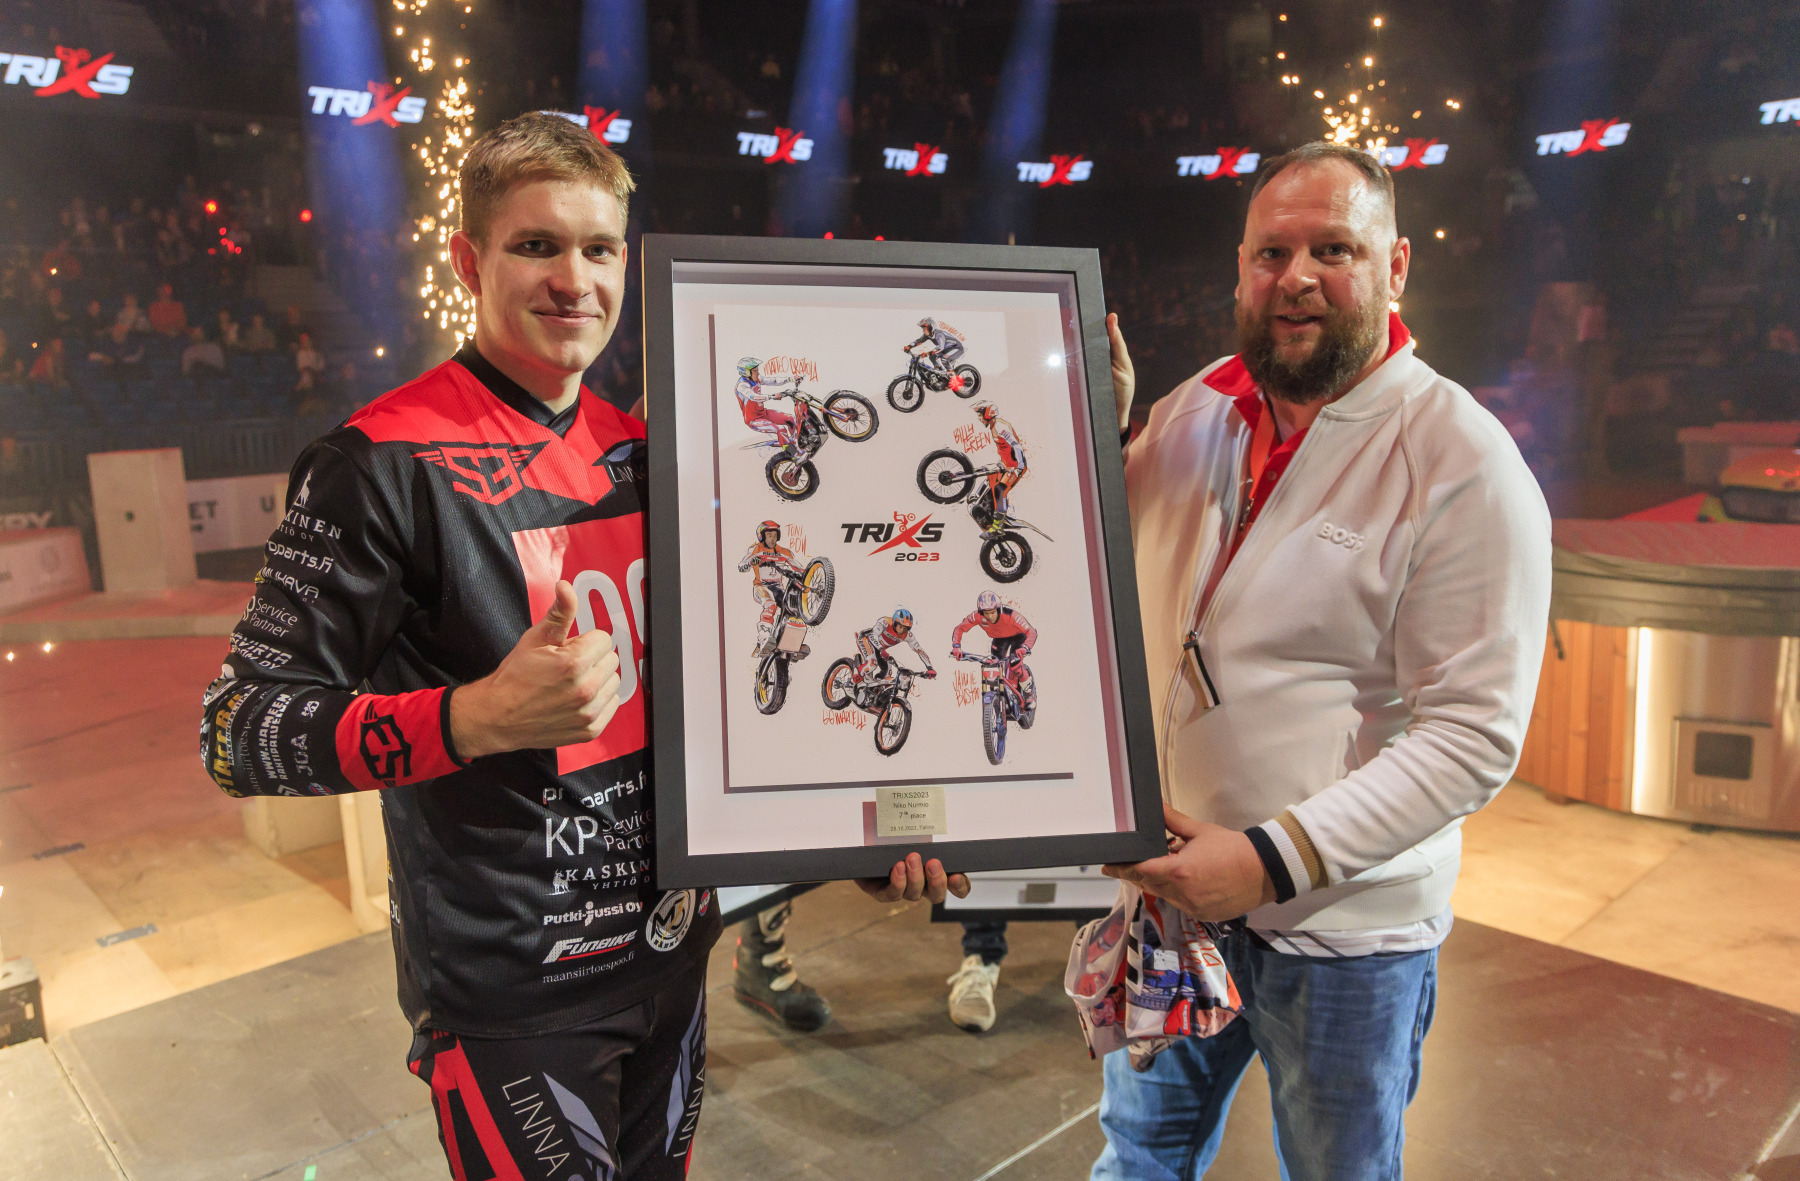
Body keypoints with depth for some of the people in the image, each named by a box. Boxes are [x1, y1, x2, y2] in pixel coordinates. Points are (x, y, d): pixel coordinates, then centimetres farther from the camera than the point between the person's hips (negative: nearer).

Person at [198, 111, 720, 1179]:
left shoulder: (640, 449, 5)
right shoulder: (385, 462, -16)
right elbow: (239, 732, -17)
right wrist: (479, 718, -31)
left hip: (669, 954, 7)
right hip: (511, 1000, -7)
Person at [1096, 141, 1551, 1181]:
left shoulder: (1464, 465, -17)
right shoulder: (1194, 413, 0)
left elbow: (1475, 734, -20)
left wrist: (1274, 857, -27)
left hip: (1344, 928, -4)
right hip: (1168, 891, 5)